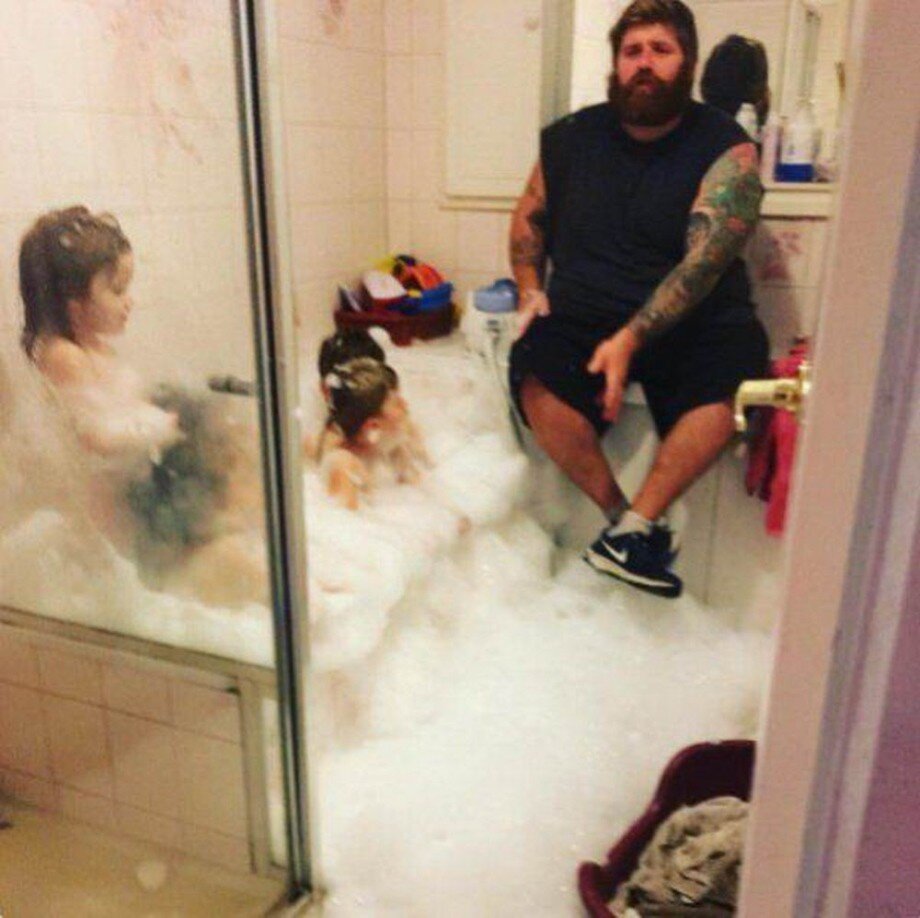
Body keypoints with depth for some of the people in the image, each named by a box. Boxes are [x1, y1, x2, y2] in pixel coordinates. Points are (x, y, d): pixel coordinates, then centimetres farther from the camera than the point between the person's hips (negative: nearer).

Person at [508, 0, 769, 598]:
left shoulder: (726, 150, -4)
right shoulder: (573, 138, 7)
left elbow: (705, 259, -15)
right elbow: (529, 217, 22)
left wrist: (631, 338, -26)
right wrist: (531, 291, 5)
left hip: (693, 323, -1)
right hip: (582, 318, 2)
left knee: (733, 384, -32)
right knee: (537, 380, -29)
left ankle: (633, 529, -20)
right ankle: (621, 514, -11)